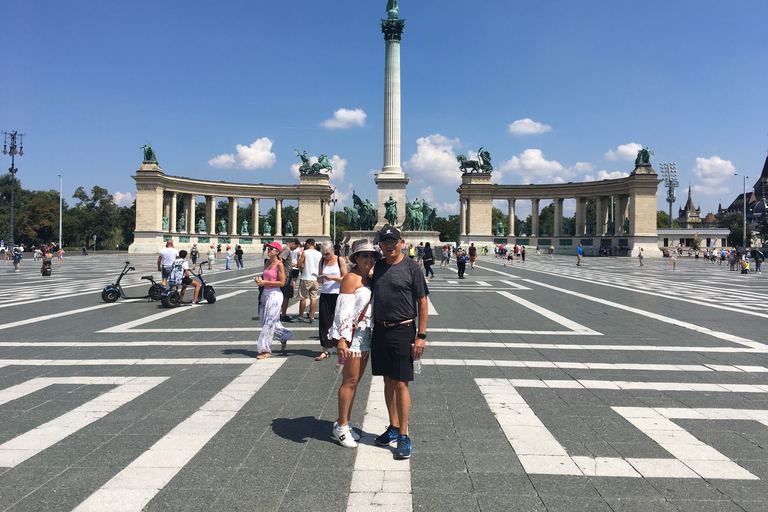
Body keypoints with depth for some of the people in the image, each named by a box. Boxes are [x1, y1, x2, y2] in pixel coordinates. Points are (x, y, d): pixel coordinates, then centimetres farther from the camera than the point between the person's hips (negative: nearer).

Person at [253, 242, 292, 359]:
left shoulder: (279, 264, -12)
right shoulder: (267, 263, 11)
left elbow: (282, 283, -15)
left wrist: (265, 282, -17)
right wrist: (259, 279, 0)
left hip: (275, 295, -8)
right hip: (266, 294, 8)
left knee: (269, 322, -5)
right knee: (269, 321, 15)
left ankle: (266, 350, 3)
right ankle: (284, 336, 35)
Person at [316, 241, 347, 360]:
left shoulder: (340, 260, -1)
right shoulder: (322, 262, 12)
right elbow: (319, 281, 16)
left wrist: (332, 277, -18)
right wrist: (320, 278, -7)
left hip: (338, 294, -4)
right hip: (325, 295, 4)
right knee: (324, 322, -1)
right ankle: (325, 351, 3)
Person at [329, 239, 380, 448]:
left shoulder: (369, 278, 12)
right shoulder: (351, 278, -13)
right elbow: (343, 309, -18)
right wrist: (342, 339, -22)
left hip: (367, 334, 9)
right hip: (353, 334, -8)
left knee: (355, 380, 14)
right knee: (350, 381, -2)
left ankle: (344, 424, 25)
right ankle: (341, 428, 10)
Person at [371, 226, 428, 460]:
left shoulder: (411, 267, -6)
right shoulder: (377, 267, 9)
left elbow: (422, 302, -6)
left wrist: (421, 335, -10)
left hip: (403, 330, -5)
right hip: (379, 329, 5)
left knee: (401, 384, -3)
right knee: (388, 381, 13)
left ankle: (403, 436, 8)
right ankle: (393, 427, 27)